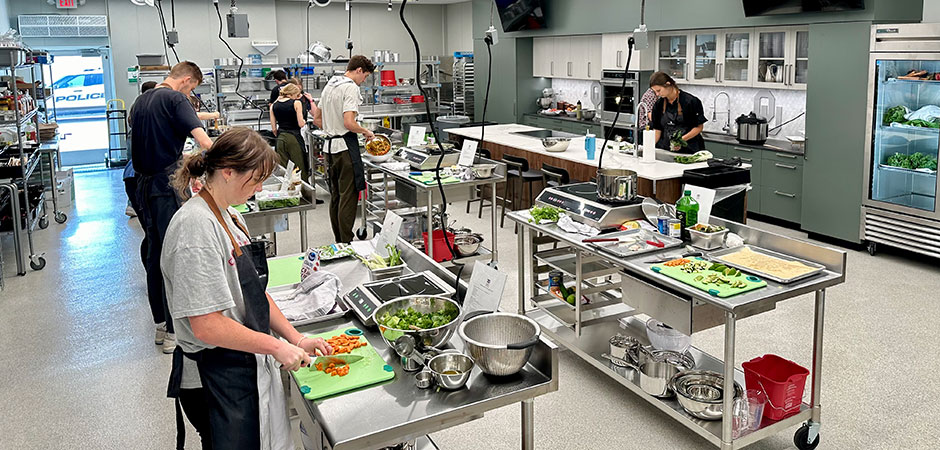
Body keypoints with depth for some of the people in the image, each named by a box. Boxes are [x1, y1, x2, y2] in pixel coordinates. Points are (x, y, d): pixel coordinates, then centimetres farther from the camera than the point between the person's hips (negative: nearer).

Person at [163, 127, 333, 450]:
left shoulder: (228, 216, 7)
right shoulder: (197, 226, -23)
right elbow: (207, 326, -27)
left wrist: (295, 338, 6)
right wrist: (278, 347, -17)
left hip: (250, 365, 9)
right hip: (216, 381, -9)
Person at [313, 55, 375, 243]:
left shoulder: (329, 85, 16)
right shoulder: (351, 87, -12)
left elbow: (317, 119, 22)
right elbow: (349, 123, -22)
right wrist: (366, 132, -7)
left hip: (331, 145, 9)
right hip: (346, 146, -9)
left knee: (336, 195, 14)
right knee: (349, 196, -5)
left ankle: (338, 241, 21)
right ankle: (346, 243, -3)